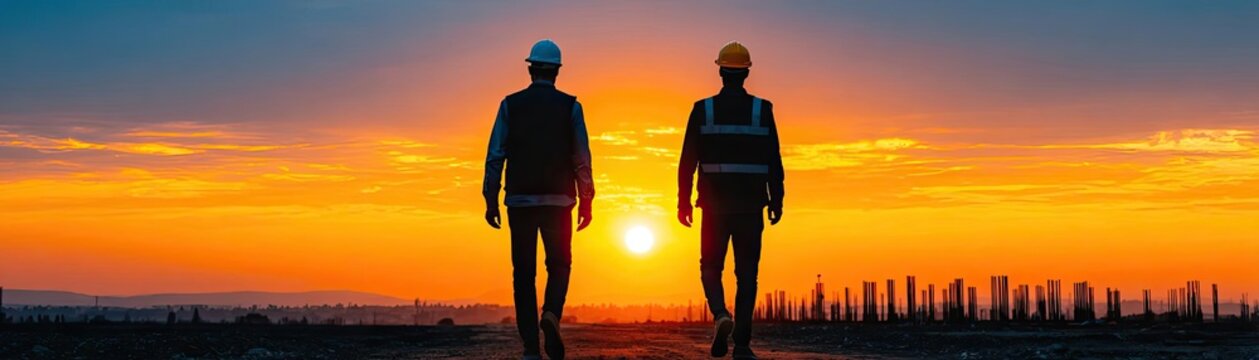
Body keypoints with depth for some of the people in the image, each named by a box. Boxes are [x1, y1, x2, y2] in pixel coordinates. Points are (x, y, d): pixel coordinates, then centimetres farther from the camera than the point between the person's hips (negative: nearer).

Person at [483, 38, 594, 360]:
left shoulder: (511, 104, 3)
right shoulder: (570, 106, 2)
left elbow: (495, 156, -2)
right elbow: (582, 159, -2)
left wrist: (491, 201, 1)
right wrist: (586, 201, 4)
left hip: (520, 200, 0)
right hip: (558, 200, 0)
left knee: (524, 273, 6)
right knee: (559, 265, 14)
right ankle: (551, 314, -15)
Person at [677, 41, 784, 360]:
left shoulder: (703, 110, -1)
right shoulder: (762, 110, 0)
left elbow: (688, 160, -2)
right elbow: (774, 162, -3)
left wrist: (683, 201, 3)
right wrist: (776, 201, 3)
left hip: (715, 204, 0)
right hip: (751, 205, 0)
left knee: (711, 267, 13)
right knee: (746, 274, 6)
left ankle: (721, 314, -15)